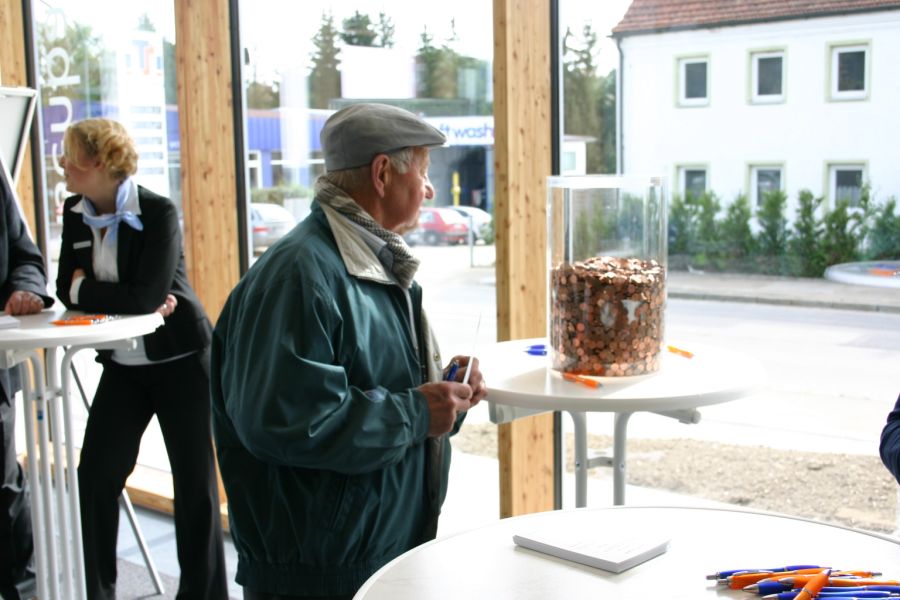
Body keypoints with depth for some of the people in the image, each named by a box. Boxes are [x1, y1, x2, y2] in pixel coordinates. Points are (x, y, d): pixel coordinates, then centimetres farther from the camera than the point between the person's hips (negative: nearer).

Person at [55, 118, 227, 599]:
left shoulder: (158, 212, -18)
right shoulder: (75, 212, 1)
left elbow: (147, 296, -27)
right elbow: (66, 289, 0)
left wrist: (86, 289, -14)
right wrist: (125, 302, -17)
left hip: (180, 360, -5)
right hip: (123, 365, 6)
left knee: (194, 483, 4)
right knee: (94, 479, 5)